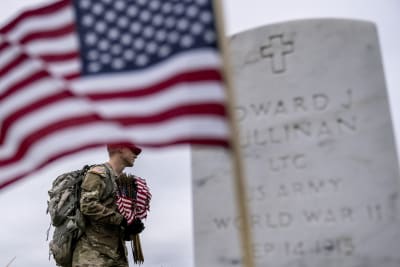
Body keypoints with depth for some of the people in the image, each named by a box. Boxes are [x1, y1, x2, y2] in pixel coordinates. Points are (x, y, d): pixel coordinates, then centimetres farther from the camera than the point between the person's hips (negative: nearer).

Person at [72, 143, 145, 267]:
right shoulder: (98, 173, -3)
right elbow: (87, 205, -17)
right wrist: (122, 220, -16)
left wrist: (130, 228, 2)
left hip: (117, 252, 8)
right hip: (93, 251, -8)